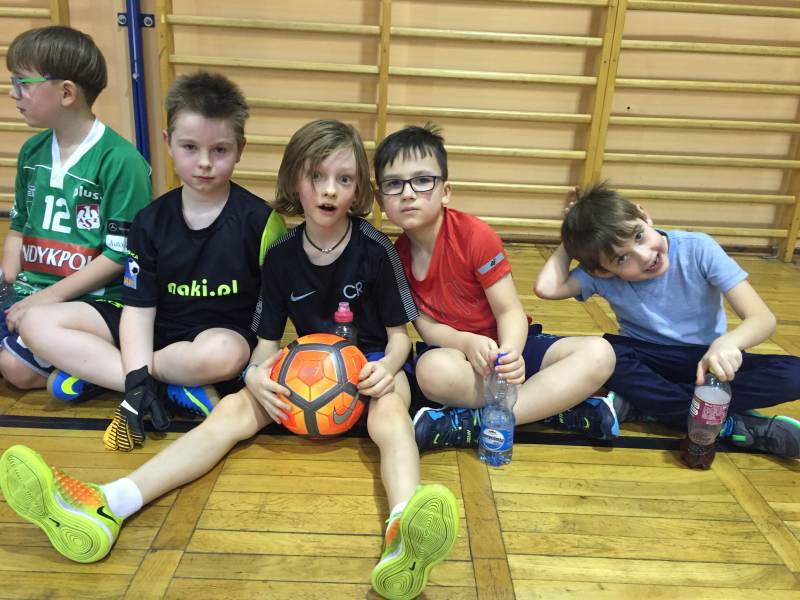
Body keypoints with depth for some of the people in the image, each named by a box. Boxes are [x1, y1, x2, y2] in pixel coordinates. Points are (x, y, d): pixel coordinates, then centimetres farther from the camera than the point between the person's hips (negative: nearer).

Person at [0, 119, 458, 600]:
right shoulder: (281, 257, -1)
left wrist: (387, 367, -28)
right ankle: (106, 507, -36)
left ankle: (405, 534, -68)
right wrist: (257, 372, -22)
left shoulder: (376, 250, -11)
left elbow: (400, 335, -5)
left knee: (390, 408, -38)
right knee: (235, 408, -19)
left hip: (371, 364, -3)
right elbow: (267, 342, 1)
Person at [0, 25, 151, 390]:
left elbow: (121, 254, -15)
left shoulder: (119, 160, -15)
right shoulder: (32, 151, 9)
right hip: (32, 291, 7)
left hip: (92, 298, -7)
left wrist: (50, 295, -16)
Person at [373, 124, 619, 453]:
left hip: (502, 344, 1)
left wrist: (511, 353, -38)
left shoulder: (475, 236, -16)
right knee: (434, 371, -38)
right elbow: (426, 325, -6)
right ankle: (552, 405, -22)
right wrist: (468, 343, -29)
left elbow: (510, 311, -15)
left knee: (599, 354, -24)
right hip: (452, 348, 0)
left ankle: (471, 423, -29)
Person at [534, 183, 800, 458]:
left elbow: (763, 319, -21)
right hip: (648, 361, 1)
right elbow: (546, 288, -32)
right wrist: (569, 244, -18)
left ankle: (646, 401, -26)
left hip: (708, 360, 0)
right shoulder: (601, 275, -14)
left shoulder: (698, 249, -18)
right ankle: (732, 426, -24)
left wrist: (726, 343, -43)